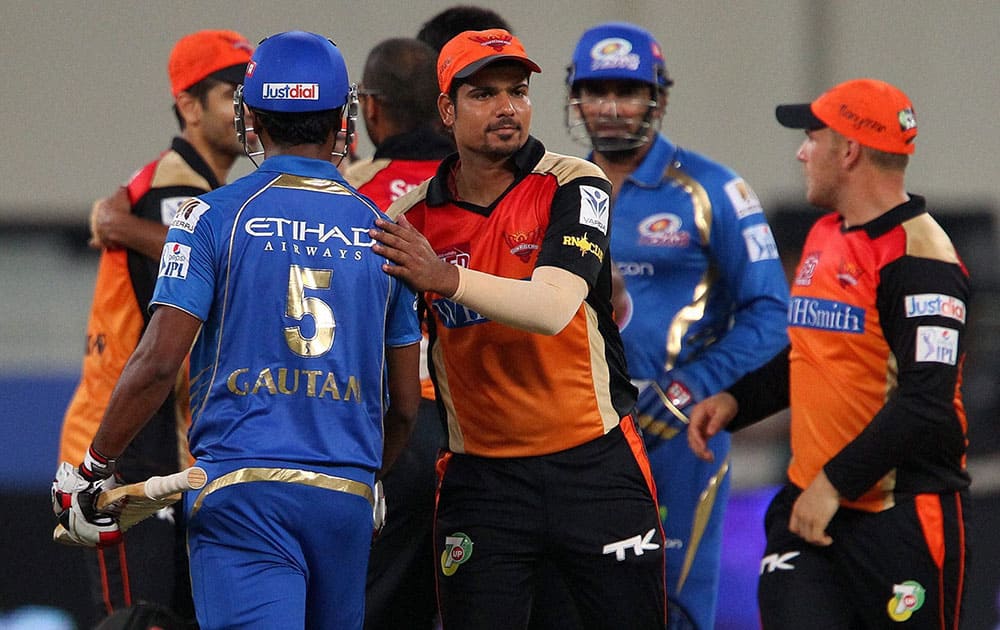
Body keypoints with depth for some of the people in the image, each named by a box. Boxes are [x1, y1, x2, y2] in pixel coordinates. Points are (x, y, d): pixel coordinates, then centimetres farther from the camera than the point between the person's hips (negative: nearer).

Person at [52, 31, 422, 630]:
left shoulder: (215, 216, -1)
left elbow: (157, 365, -8)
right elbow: (405, 405, 15)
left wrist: (93, 469, 4)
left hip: (243, 489, -3)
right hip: (346, 495, 3)